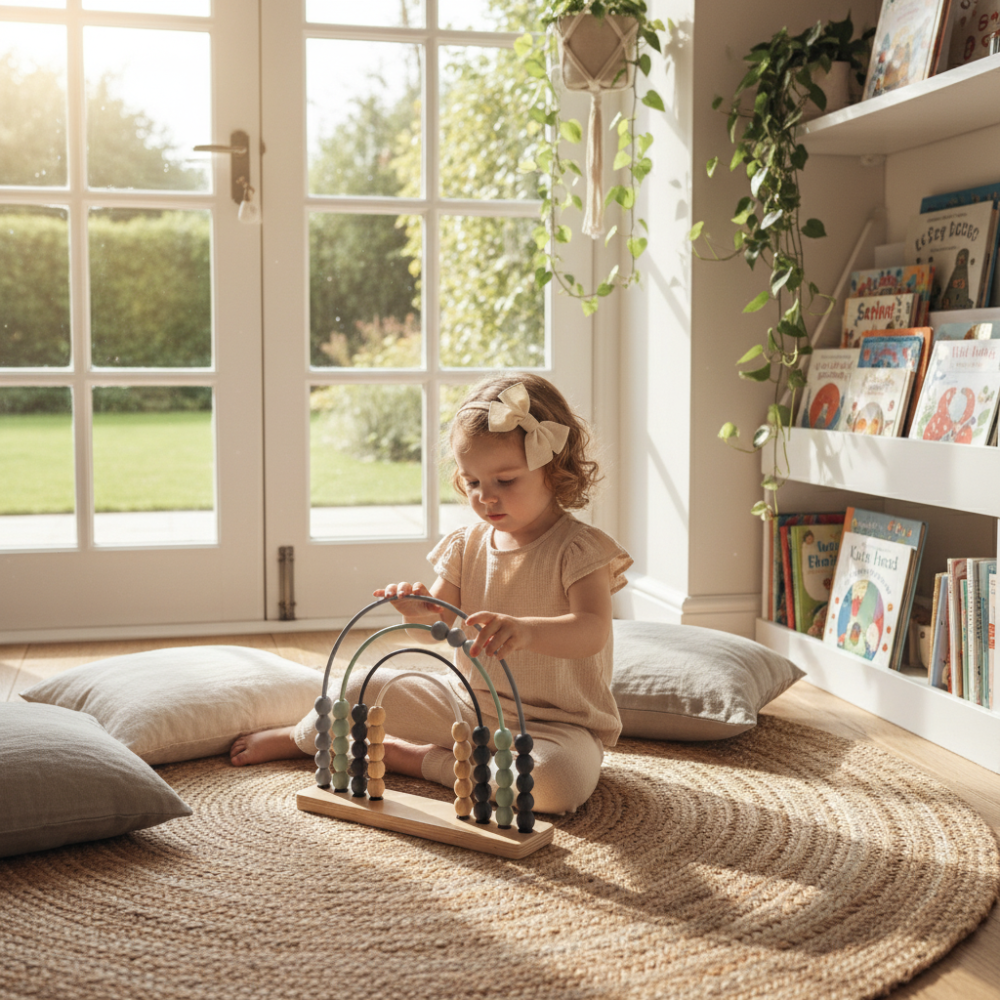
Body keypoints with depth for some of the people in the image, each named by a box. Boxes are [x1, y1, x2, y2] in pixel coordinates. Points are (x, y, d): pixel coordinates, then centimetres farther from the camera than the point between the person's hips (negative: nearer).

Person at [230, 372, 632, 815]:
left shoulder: (579, 549, -15)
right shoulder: (467, 545, 3)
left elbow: (593, 632, -31)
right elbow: (437, 628, 4)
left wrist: (525, 629, -50)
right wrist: (420, 611, -22)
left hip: (557, 724, -4)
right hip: (464, 703, 5)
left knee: (558, 782, -37)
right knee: (361, 686, -3)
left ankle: (412, 757, -19)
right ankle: (301, 738, 30)